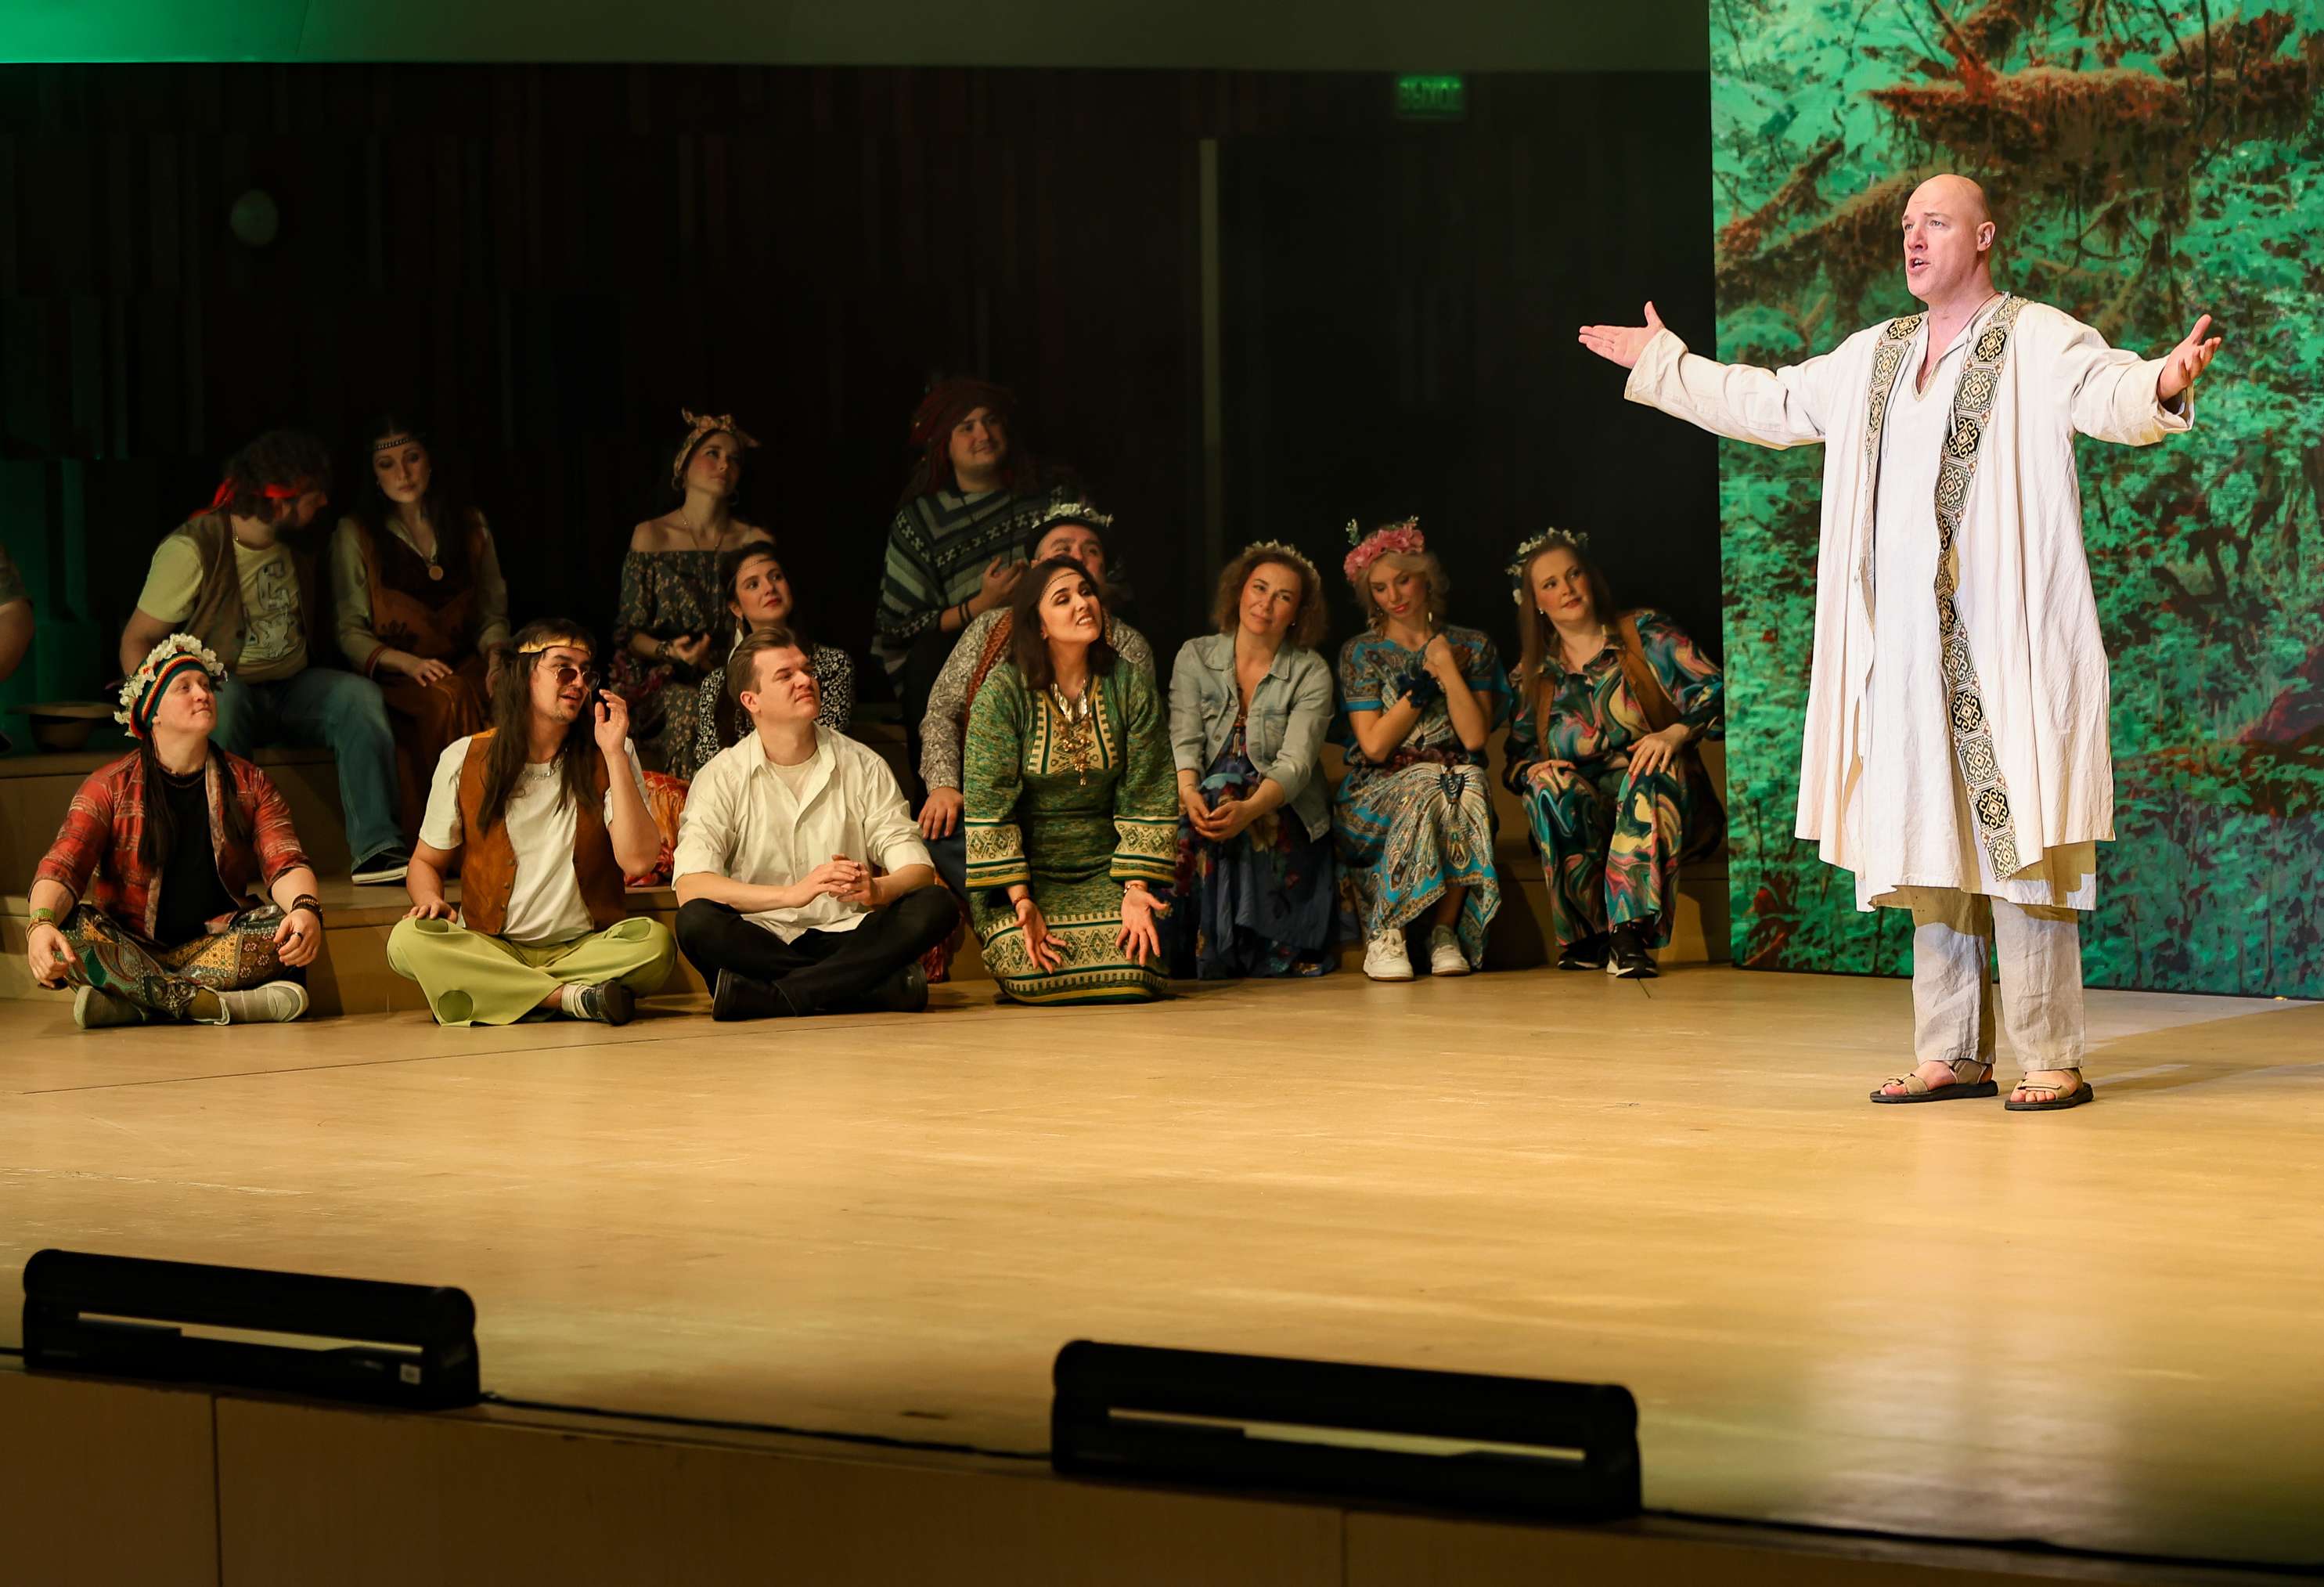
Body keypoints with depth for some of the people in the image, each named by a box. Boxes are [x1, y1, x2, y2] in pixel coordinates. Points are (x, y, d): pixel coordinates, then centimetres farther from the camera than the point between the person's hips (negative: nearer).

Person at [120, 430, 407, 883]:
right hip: (221, 692, -5)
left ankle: (376, 850, -31)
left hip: (288, 692, 5)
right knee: (222, 693, -40)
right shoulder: (193, 549, -12)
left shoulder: (296, 547, 9)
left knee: (359, 694, -22)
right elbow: (137, 641, -10)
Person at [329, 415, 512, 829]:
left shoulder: (470, 526, 15)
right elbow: (350, 633, 1)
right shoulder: (355, 535, 5)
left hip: (464, 666, 3)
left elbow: (493, 613, 18)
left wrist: (496, 651, -6)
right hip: (393, 677, -3)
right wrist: (409, 663, -16)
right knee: (449, 697, -37)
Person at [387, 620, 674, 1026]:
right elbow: (426, 861, 14)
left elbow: (636, 858, -10)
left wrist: (614, 754, -11)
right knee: (407, 940, -31)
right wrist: (431, 900, -11)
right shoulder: (464, 760, 4)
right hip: (488, 947, 1)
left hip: (584, 947, -1)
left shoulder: (609, 758, 5)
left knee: (654, 940, -31)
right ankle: (574, 998, -29)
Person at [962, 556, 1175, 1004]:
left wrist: (1136, 890, -11)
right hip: (1027, 871, -2)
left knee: (1134, 970, -24)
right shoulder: (1003, 691, -9)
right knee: (1033, 974, -26)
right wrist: (1020, 900, -19)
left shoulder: (1129, 686, 0)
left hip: (1103, 867, 2)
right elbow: (989, 804, -11)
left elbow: (1146, 797, 1)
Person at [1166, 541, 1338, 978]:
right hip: (1209, 796, 2)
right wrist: (1189, 794, -30)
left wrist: (1249, 809, -35)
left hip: (1284, 814, -2)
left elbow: (1295, 763, -14)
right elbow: (1184, 740, -6)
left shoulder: (1311, 674, -2)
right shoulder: (1196, 657, 5)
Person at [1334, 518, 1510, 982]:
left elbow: (1475, 736, -4)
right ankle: (1384, 939, -30)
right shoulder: (1360, 653, 7)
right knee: (1429, 790, -37)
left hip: (1456, 778, 1)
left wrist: (1446, 669, -7)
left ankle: (1446, 932, -25)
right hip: (1379, 792, -1)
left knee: (1466, 789, -36)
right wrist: (1426, 682, -6)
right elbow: (1374, 745, -5)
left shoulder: (1472, 648, 9)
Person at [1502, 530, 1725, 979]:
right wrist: (1532, 770, -13)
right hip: (1580, 821, 2)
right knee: (1552, 787, -31)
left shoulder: (1645, 634, 6)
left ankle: (1629, 931, -43)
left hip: (1656, 805, -2)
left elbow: (1713, 691, -5)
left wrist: (1675, 733, -25)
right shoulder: (1532, 677, 16)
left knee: (1655, 772, -36)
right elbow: (1516, 757, 12)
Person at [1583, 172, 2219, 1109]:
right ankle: (1952, 1056, 14)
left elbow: (2111, 394, -21)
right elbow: (1772, 405, 31)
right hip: (1906, 646, 7)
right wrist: (1662, 365, 37)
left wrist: (2162, 382, -44)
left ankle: (2052, 1058, -7)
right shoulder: (1875, 357, 17)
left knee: (2017, 839, -9)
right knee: (1927, 844, 8)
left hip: (2003, 643, -7)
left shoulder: (2038, 342, -3)